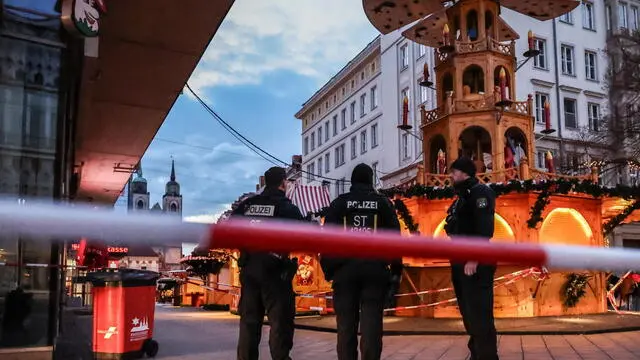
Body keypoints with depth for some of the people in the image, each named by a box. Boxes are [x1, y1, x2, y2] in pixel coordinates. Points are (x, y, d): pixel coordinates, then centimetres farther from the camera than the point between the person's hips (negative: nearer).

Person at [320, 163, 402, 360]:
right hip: (375, 268, 0)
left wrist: (328, 268, 6)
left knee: (346, 322, 5)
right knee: (372, 322, -1)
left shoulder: (339, 203, 7)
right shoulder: (383, 203, 8)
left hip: (344, 268, 0)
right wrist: (396, 269, 8)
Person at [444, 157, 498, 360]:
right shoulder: (463, 196, 21)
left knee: (479, 315, -8)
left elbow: (484, 228, -20)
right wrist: (458, 259, 15)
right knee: (469, 314, 15)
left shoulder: (479, 192, -8)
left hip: (475, 262, -10)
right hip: (462, 261, 10)